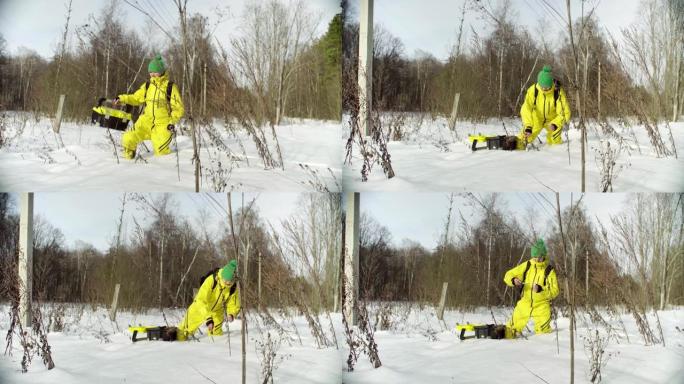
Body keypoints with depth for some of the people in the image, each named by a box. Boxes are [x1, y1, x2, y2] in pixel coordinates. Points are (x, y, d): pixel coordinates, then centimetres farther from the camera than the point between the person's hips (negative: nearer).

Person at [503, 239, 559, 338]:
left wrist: (540, 289, -29)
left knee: (543, 333, -9)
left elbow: (554, 291, -12)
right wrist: (513, 280, -18)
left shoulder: (549, 270, -7)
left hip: (541, 306, -3)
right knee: (511, 330, 4)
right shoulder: (527, 266, 3)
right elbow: (508, 275, 5)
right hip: (525, 303, 3)